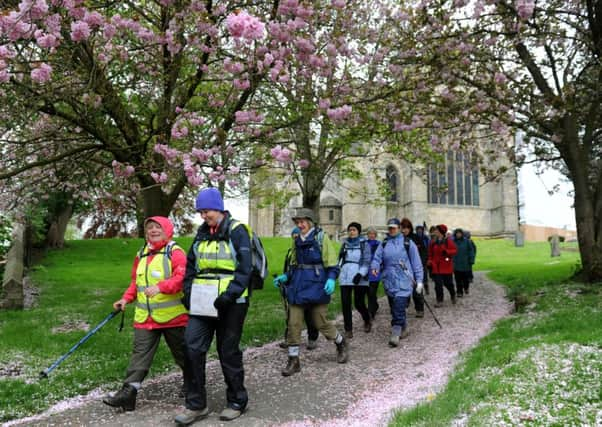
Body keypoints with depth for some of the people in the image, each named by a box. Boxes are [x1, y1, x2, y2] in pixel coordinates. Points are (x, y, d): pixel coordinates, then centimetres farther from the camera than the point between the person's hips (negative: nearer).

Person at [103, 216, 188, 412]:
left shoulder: (175, 252, -10)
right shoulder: (141, 255, 12)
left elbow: (181, 277, -24)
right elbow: (135, 282, 20)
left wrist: (160, 287, -35)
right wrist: (126, 298, 6)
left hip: (172, 316, -5)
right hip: (145, 317, 5)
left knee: (182, 353, 13)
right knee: (140, 354, 1)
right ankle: (128, 392, 4)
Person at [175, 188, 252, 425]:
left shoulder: (236, 231, -6)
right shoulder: (202, 233, 13)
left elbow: (244, 269, -13)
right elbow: (191, 265, 17)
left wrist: (230, 295, -22)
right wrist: (188, 291, 4)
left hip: (230, 302, -5)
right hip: (202, 301, 6)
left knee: (228, 352, 4)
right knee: (192, 348, -1)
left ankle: (237, 401, 23)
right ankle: (195, 404, 13)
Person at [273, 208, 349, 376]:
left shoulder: (321, 238, -6)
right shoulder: (297, 241, 11)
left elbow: (332, 264, -9)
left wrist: (331, 279, -24)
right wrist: (285, 277, 7)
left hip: (316, 286, -5)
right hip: (298, 286, 5)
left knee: (321, 323, 5)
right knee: (293, 323, 0)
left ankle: (341, 343, 34)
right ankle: (293, 360, 11)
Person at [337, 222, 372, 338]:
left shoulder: (364, 244, 1)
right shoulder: (345, 243, 12)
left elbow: (366, 261, -6)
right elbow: (340, 258, 17)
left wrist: (360, 274, -17)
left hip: (359, 279, -3)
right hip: (345, 277, 3)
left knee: (359, 303, 0)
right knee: (345, 303, -2)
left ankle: (367, 320, 33)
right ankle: (348, 330, 9)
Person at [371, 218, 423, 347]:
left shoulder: (407, 243, 0)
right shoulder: (384, 244, 11)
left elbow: (416, 263, 2)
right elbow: (377, 257, 2)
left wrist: (419, 280, 1)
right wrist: (375, 267, -20)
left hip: (403, 281, -4)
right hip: (389, 281, 5)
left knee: (399, 308, -15)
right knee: (394, 307, 13)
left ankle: (395, 334, -13)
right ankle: (404, 329, 32)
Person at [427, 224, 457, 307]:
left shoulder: (448, 241, -6)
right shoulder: (433, 242, 6)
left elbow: (454, 250, -6)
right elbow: (430, 253, 12)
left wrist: (446, 252, -22)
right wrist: (430, 261, 1)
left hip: (446, 266, -3)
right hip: (436, 266, 3)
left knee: (448, 283, 7)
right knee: (438, 284, -1)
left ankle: (453, 296, 35)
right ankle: (439, 301, 7)